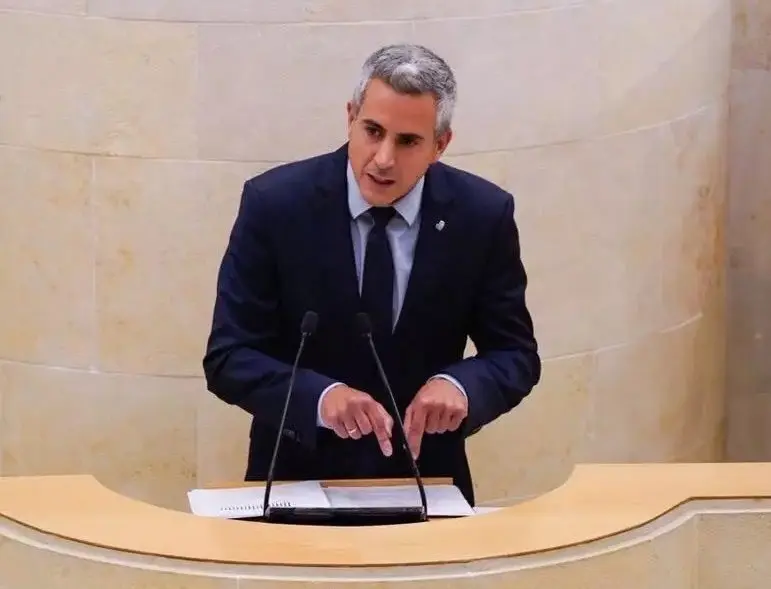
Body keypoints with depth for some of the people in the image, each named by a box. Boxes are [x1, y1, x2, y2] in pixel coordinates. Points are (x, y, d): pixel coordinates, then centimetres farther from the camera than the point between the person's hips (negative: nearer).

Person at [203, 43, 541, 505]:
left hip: (423, 479, 1)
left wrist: (459, 385, -19)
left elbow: (516, 355, 2)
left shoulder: (483, 213, -5)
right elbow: (228, 358, -9)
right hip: (300, 477, -1)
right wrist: (320, 397, -27)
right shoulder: (275, 203, -10)